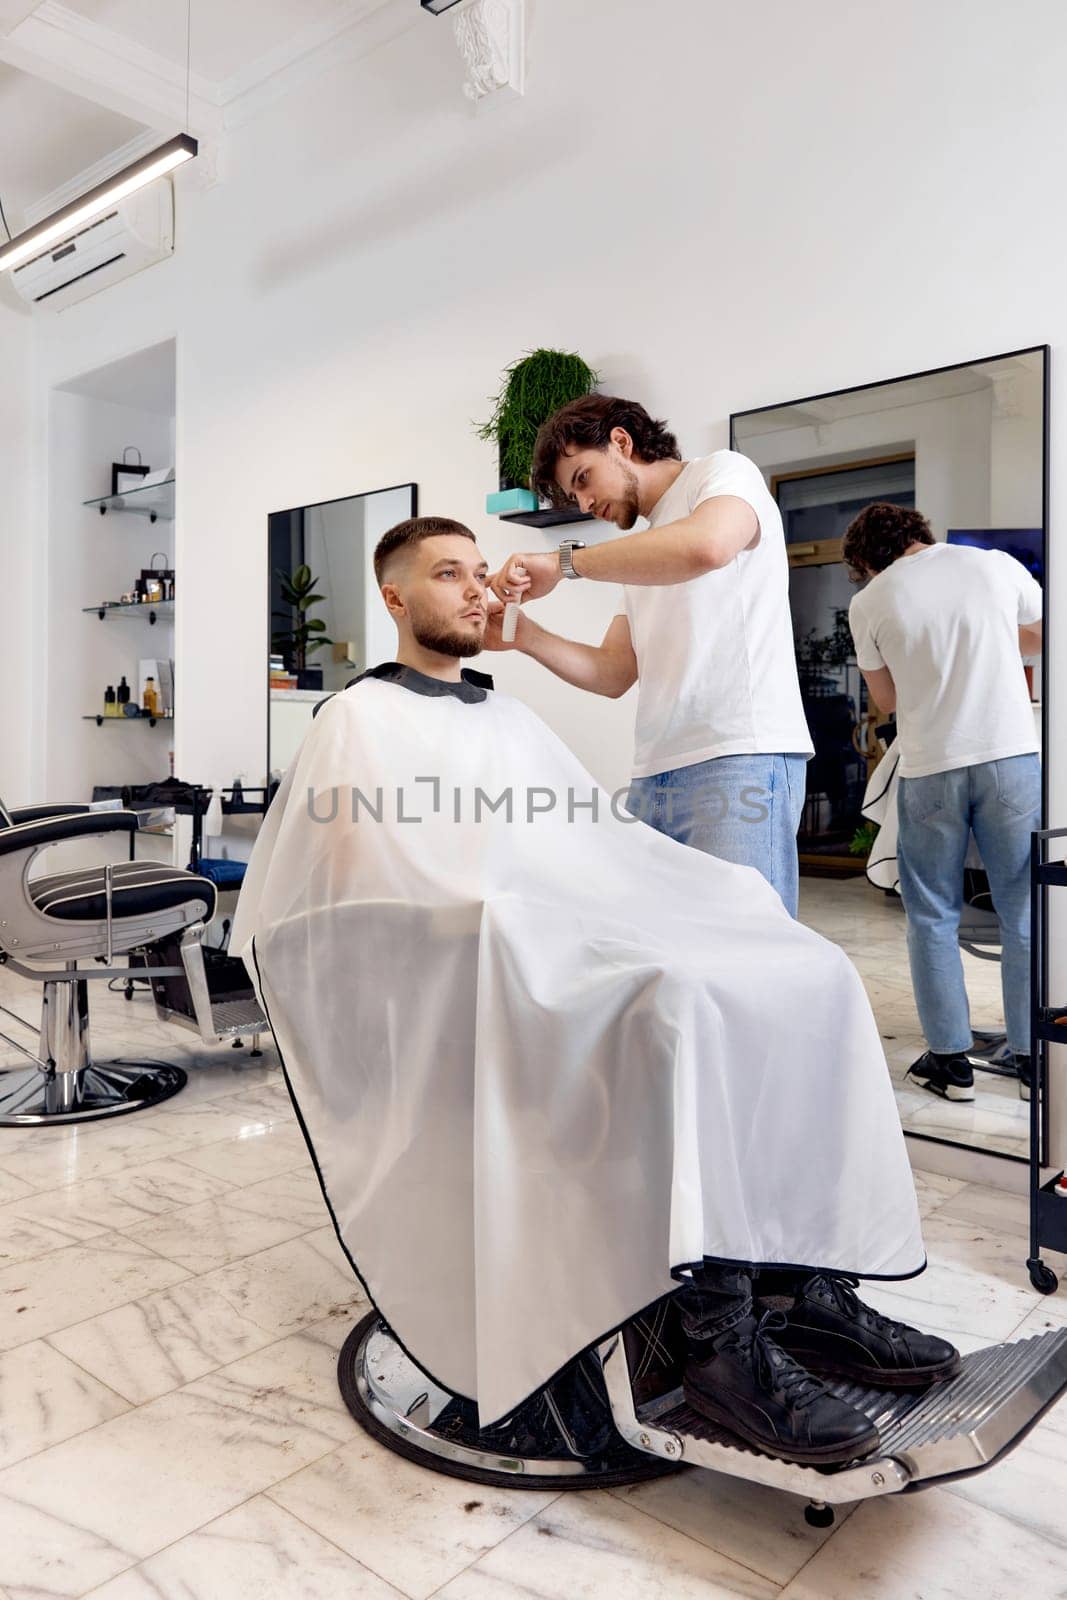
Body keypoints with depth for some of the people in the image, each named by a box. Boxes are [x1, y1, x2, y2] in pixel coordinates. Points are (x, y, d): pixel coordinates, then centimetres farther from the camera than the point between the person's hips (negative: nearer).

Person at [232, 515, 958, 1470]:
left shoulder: (511, 717, 28)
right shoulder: (363, 718, 7)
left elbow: (603, 835, 21)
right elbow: (351, 879, -7)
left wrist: (734, 887, 6)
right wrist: (486, 907, -21)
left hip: (579, 938, 8)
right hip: (470, 967, -7)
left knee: (808, 975, -12)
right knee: (681, 1003, -35)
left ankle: (807, 1284, -10)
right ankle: (725, 1342, -25)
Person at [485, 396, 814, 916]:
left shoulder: (723, 472, 4)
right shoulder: (640, 552, 27)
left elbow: (705, 546, -21)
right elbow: (613, 674, 19)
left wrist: (563, 561, -15)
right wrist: (526, 635, 4)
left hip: (740, 758, -7)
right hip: (653, 775, 8)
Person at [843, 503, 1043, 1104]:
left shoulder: (869, 604, 0)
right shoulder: (997, 565, 4)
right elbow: (1043, 637, 18)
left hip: (930, 768, -1)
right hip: (1013, 754, 2)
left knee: (933, 917, 11)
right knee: (1025, 913, 10)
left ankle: (951, 1059, 14)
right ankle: (1032, 1056, 16)